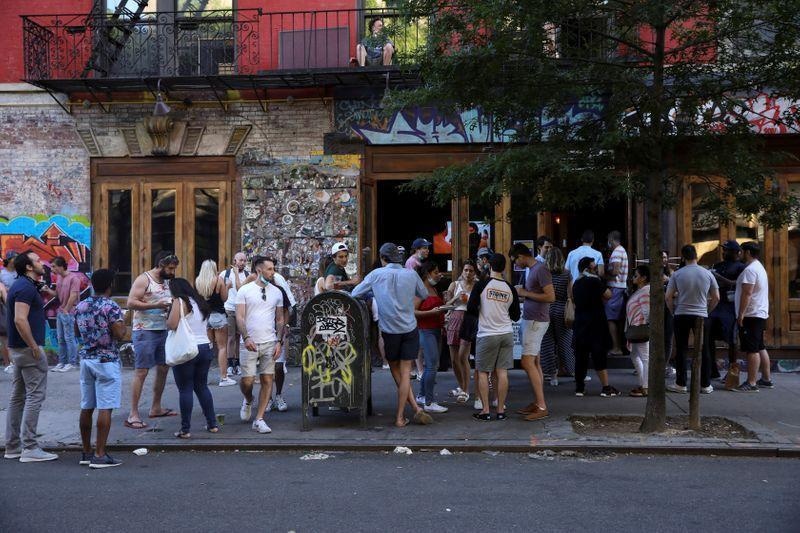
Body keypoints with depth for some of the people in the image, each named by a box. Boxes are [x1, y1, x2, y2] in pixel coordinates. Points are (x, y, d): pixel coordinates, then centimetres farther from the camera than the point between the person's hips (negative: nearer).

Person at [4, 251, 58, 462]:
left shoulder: (21, 285, 15)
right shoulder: (26, 287, -16)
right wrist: (35, 347, -22)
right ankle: (30, 448, -5)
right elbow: (20, 320, -25)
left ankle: (13, 447, 19)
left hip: (18, 348, 11)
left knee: (18, 397, 13)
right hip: (28, 348, -11)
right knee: (35, 396, -7)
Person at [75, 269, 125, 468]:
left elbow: (78, 331, 17)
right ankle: (99, 455, -5)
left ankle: (86, 452, 19)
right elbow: (119, 334, -18)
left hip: (86, 359, 7)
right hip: (107, 361, -7)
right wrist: (122, 322, 1)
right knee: (105, 409, -5)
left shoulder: (80, 306, 7)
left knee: (86, 407, 11)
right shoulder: (111, 307, -14)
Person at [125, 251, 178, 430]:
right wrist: (156, 305, -24)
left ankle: (156, 408, 27)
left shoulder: (166, 281, 14)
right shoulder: (143, 279, -10)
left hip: (163, 330, 8)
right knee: (141, 372, -8)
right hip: (145, 332, -8)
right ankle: (133, 415, -6)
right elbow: (131, 303, -18)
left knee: (163, 369, 13)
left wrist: (172, 304, 3)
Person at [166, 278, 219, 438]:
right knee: (202, 386, 16)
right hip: (205, 347, 7)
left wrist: (167, 320, 1)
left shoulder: (179, 302, -8)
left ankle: (185, 429, 1)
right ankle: (212, 424, 18)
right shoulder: (200, 301, 15)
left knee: (185, 389, -1)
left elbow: (171, 325, -17)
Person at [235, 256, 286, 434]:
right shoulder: (245, 290, 0)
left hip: (270, 343, 3)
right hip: (250, 343, -3)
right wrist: (246, 338, -17)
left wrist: (279, 341, 3)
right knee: (247, 380, -6)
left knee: (267, 380, -1)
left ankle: (259, 419, 7)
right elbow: (240, 316, -5)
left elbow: (280, 319, 13)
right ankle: (248, 401, 29)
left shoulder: (276, 292, 10)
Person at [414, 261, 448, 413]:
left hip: (436, 330, 9)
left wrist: (442, 309, 12)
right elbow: (413, 311, -18)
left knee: (429, 364, 15)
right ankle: (429, 403, -8)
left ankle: (421, 396, 26)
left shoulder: (434, 289, 16)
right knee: (433, 365, -12)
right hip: (426, 330, -9)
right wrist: (432, 312, -24)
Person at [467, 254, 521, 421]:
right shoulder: (510, 288, 2)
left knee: (482, 372, 7)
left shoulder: (481, 285, -8)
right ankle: (501, 411, 8)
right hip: (506, 333, 3)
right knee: (502, 372, 5)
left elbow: (471, 309, -10)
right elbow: (515, 316, 9)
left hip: (487, 334, -3)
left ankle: (485, 410, 6)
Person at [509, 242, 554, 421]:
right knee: (534, 363, 11)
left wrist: (525, 293, -15)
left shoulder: (540, 269, -15)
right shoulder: (531, 270, 14)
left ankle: (542, 407, -11)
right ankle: (537, 402, 17)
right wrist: (521, 294, 3)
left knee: (528, 362, -13)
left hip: (536, 322, -10)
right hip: (529, 320, 10)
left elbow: (551, 297, -21)